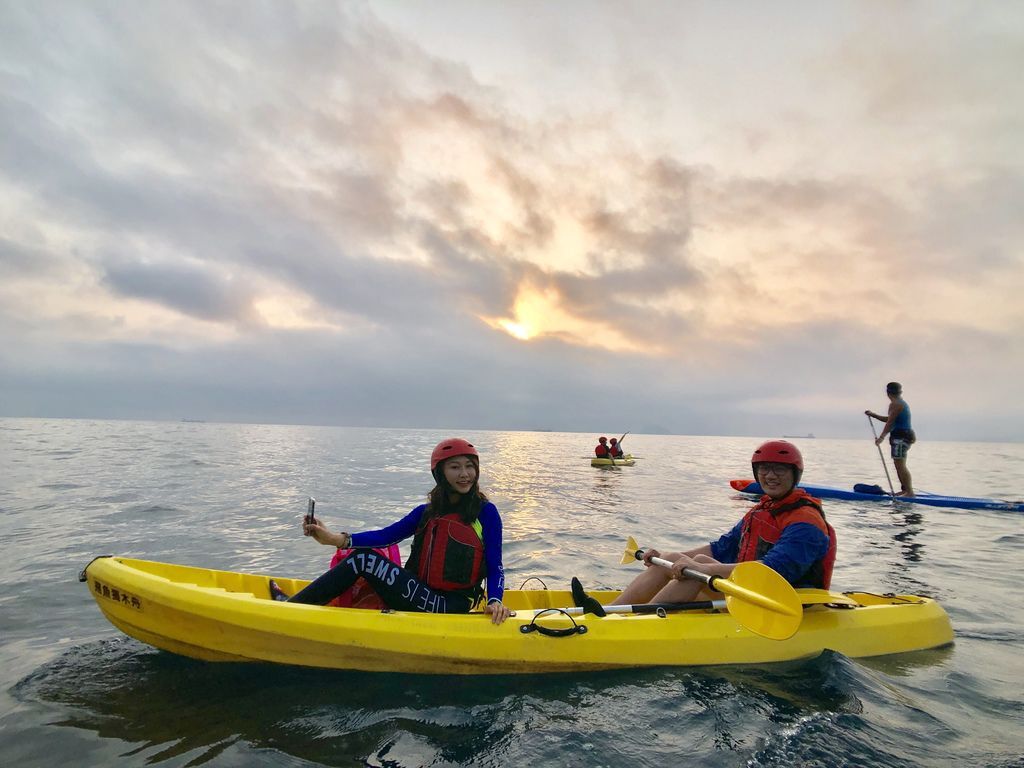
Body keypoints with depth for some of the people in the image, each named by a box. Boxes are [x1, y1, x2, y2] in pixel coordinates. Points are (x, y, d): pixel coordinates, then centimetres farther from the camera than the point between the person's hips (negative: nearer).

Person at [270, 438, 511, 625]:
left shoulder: (486, 512, -6)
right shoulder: (427, 512, 10)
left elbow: (495, 568, -7)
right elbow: (385, 536, -1)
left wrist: (494, 601, -26)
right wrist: (336, 539, -13)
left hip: (449, 607, -6)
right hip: (423, 600, 6)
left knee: (363, 559, -12)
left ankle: (291, 606, -2)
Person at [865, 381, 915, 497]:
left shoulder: (895, 404, -12)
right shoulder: (902, 403, 19)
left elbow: (889, 422, -17)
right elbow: (889, 419, 25)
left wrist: (881, 437, -18)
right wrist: (873, 415, 26)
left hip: (900, 437, -10)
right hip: (906, 435, 10)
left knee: (900, 465, -11)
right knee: (899, 465, 15)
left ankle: (909, 491, -12)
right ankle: (905, 490, 19)